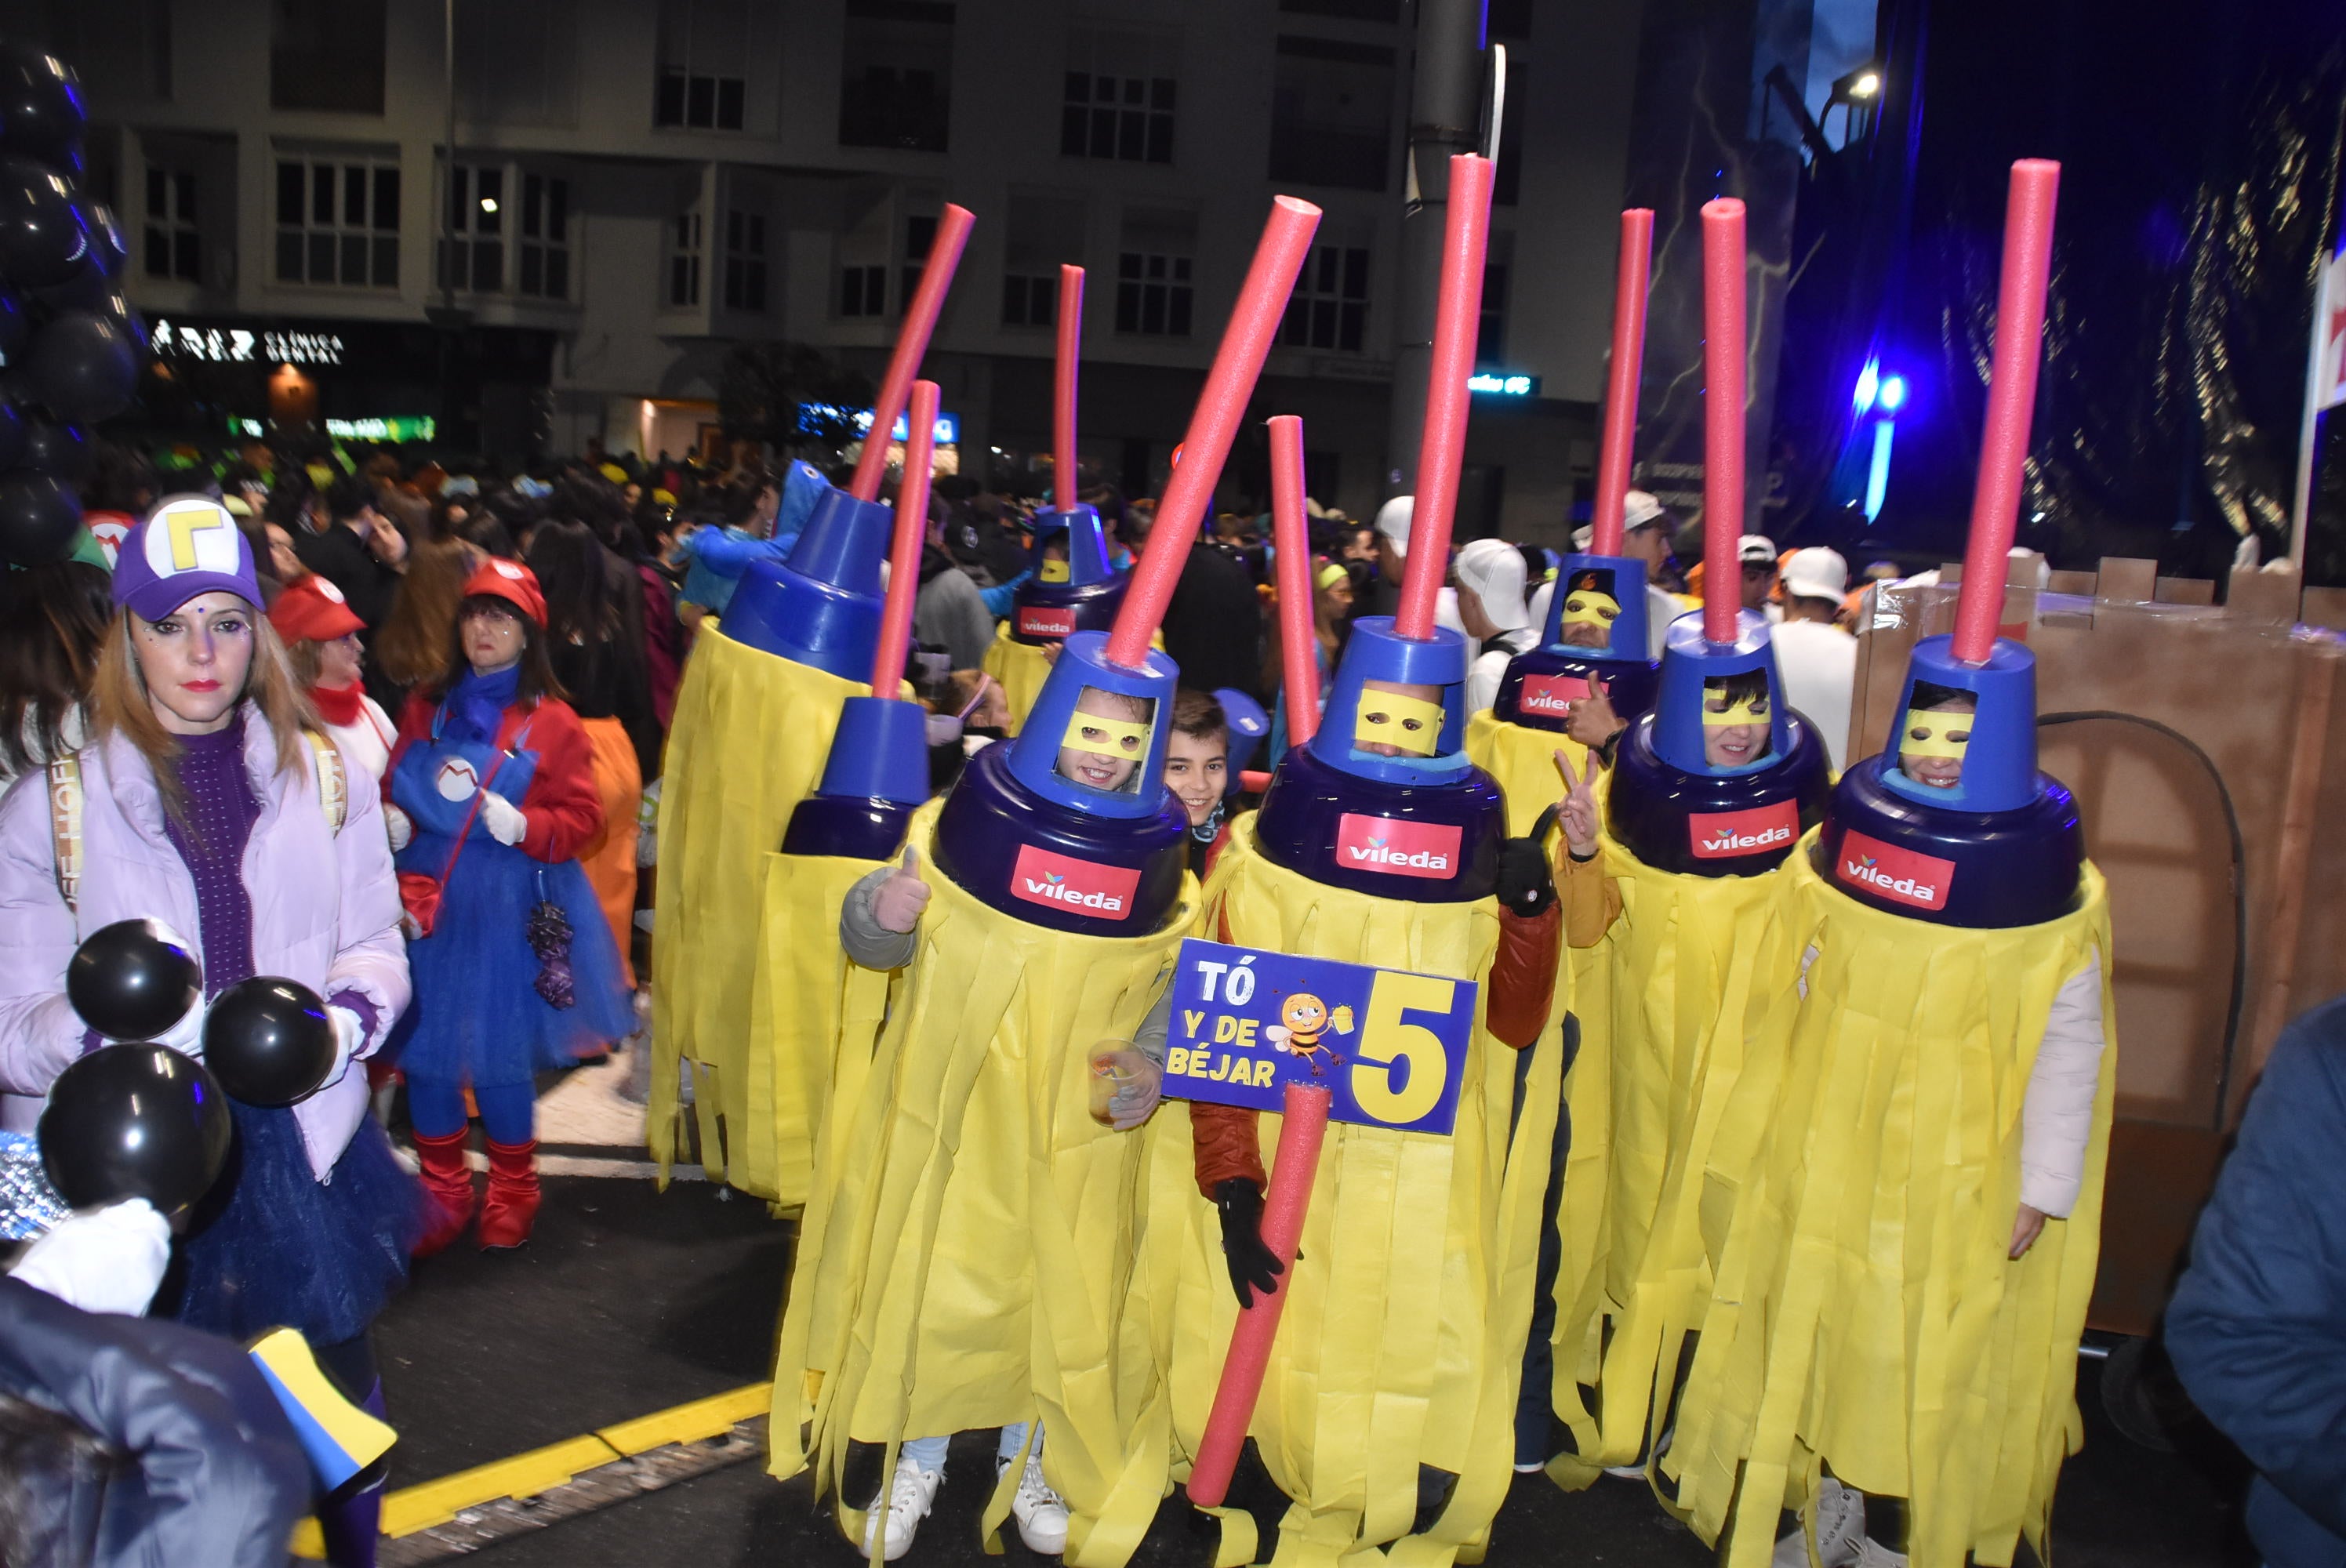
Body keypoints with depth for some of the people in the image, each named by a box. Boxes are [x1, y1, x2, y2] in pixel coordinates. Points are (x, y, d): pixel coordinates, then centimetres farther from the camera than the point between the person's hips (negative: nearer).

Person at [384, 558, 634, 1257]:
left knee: (500, 1056, 1)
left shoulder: (552, 723, -1)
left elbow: (582, 816, -3)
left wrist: (526, 826, -21)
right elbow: (392, 792, 17)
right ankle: (442, 1192, 25)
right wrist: (390, 823, -4)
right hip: (427, 903, 4)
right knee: (423, 1050, 6)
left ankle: (513, 1189, 24)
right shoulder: (426, 711, 11)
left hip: (511, 912, -3)